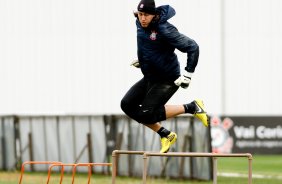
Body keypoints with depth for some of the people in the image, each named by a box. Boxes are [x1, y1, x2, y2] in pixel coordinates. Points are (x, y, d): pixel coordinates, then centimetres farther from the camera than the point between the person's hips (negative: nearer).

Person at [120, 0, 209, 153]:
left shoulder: (164, 30, -25)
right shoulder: (140, 24, -1)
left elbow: (192, 47, -24)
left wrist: (188, 75, -23)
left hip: (167, 80, -9)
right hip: (149, 78, 9)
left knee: (147, 114, -17)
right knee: (127, 105, 2)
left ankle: (191, 108, -2)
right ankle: (166, 135, 11)